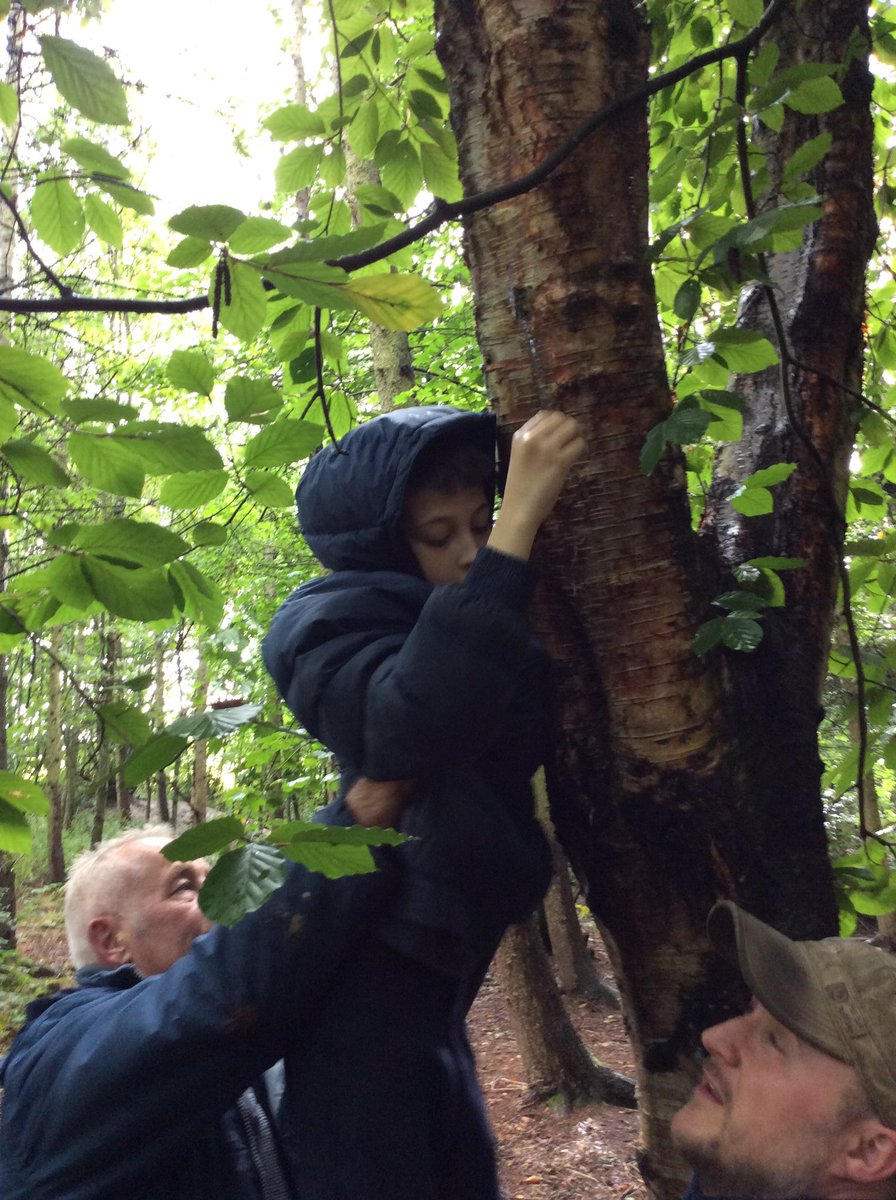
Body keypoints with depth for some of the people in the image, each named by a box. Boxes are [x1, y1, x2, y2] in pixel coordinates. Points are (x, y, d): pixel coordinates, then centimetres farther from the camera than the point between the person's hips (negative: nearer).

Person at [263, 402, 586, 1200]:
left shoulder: (475, 619, 9)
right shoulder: (334, 627, -15)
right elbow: (415, 719, -36)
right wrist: (521, 522, -38)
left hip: (424, 954, 8)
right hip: (362, 960, -8)